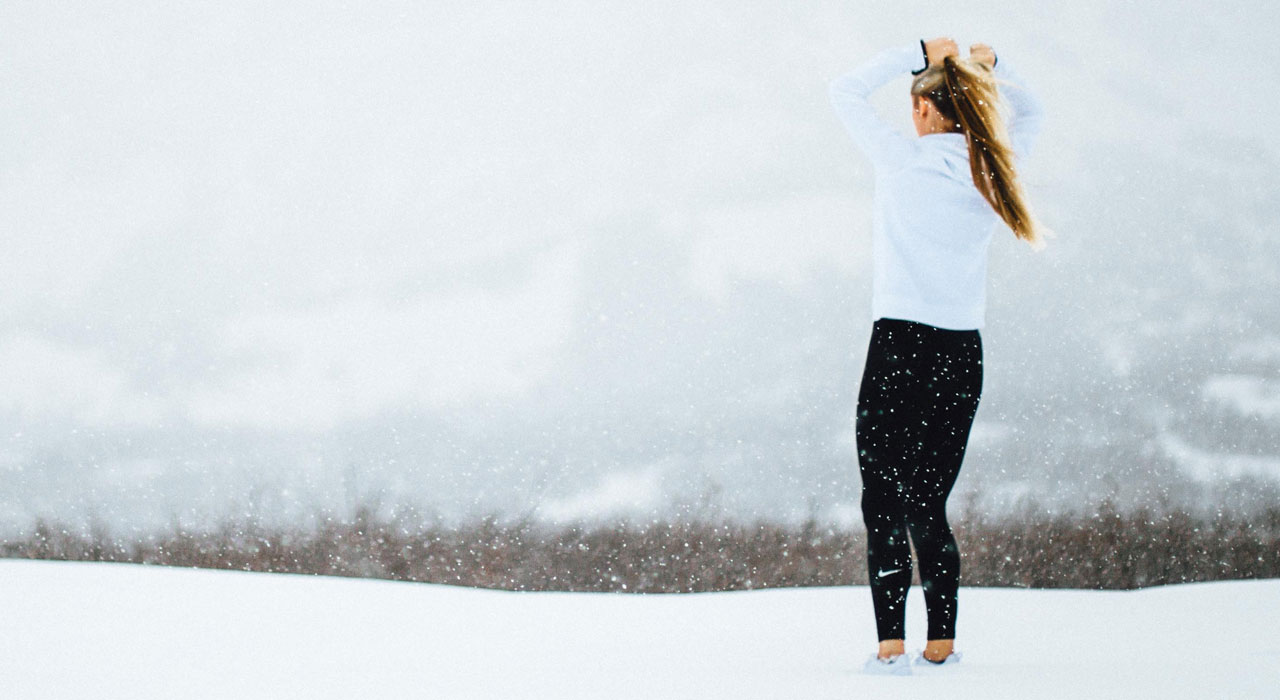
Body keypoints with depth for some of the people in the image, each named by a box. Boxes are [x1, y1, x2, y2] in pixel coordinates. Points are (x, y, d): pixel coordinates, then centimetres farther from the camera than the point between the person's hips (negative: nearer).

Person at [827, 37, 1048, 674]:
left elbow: (846, 92, 4)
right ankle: (941, 644, 11)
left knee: (883, 503, -1)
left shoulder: (905, 161, -8)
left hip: (900, 346, -5)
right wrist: (990, 66, 10)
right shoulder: (993, 172, 4)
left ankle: (891, 645, -9)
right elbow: (1030, 113, 26)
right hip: (963, 354, 5)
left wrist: (917, 55, 4)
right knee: (928, 505, 13)